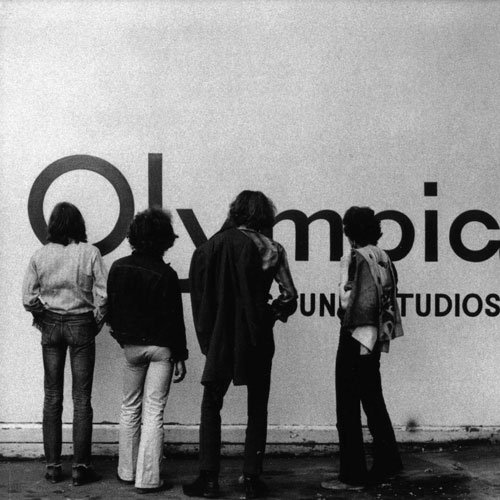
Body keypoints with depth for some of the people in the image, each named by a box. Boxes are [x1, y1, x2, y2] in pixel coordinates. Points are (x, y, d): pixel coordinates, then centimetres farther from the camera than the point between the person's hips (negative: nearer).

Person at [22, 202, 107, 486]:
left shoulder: (40, 256, -2)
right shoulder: (89, 253, -8)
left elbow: (29, 298, -3)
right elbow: (103, 295, -11)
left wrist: (43, 319, 12)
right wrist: (97, 323, 4)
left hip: (50, 326, 2)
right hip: (81, 324, -2)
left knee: (52, 397, 9)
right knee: (82, 398, 4)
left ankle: (53, 466, 13)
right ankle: (81, 467, 6)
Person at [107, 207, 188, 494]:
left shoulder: (119, 268, -1)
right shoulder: (166, 275, -15)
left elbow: (111, 309, 6)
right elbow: (174, 319, -12)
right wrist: (180, 356, -6)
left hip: (131, 346, 4)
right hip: (160, 347, -4)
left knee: (130, 408, 17)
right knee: (154, 412, 0)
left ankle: (127, 472, 24)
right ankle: (147, 479, 2)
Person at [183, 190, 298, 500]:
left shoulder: (214, 244, -2)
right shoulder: (272, 249, -3)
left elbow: (199, 293, -4)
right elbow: (290, 297, -7)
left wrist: (207, 336, 4)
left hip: (220, 338, 0)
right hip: (257, 339, 0)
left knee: (211, 406, 10)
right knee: (257, 409, 11)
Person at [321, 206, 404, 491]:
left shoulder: (356, 259, -13)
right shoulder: (383, 258, 8)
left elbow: (362, 302, -22)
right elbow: (390, 301, 11)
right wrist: (382, 336, 15)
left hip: (356, 339, -8)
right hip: (376, 340, 8)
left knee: (348, 409, -1)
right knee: (373, 403, 18)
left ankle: (353, 475, 4)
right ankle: (387, 463, 27)